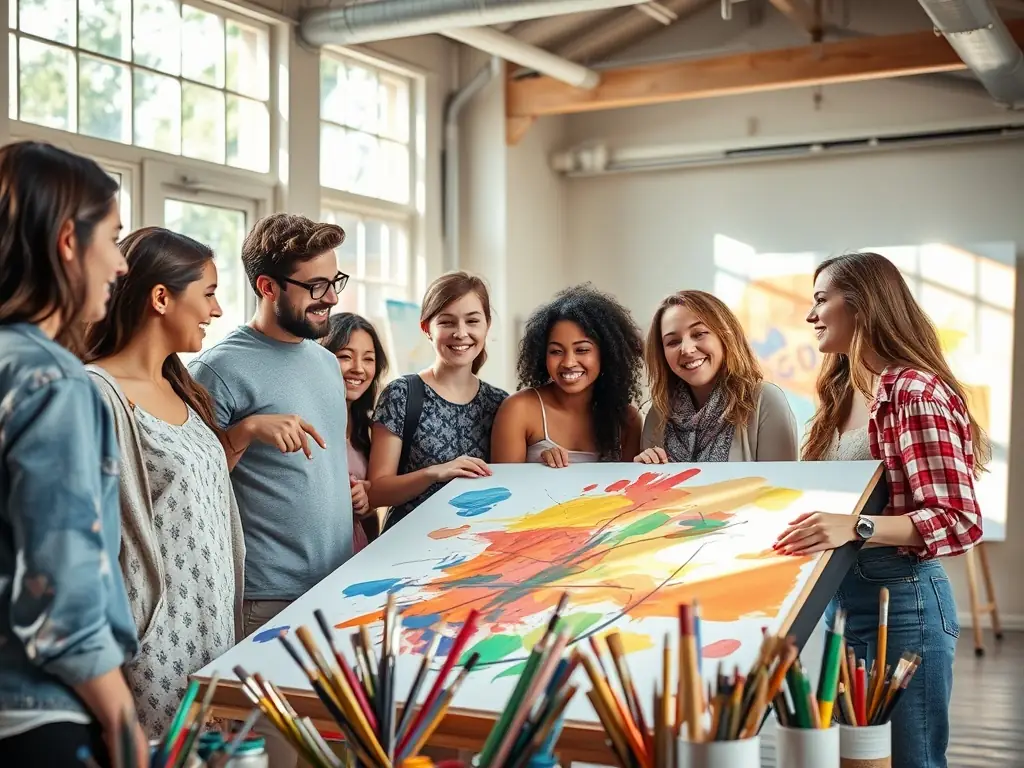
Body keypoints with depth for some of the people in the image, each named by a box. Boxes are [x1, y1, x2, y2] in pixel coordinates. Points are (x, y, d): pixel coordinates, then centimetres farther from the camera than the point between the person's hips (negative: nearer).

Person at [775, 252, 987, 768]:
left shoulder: (917, 393, -16)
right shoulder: (843, 394, 11)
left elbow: (960, 522, -23)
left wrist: (856, 528, -34)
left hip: (901, 599, -9)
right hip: (839, 597, 9)